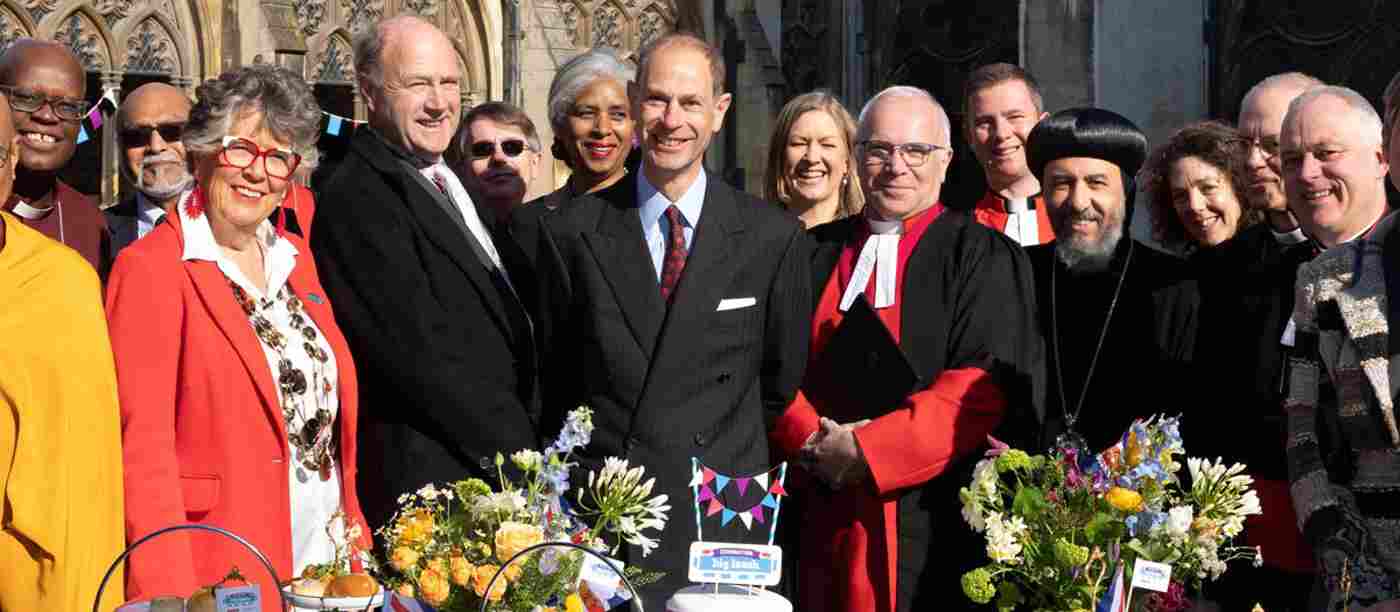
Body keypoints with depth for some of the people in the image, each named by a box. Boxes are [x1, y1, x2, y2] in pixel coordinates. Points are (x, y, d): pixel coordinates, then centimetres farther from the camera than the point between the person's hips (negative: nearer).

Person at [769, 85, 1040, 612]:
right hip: (822, 522, 3)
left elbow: (984, 385, -9)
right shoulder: (816, 253, 13)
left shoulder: (983, 258, 1)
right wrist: (812, 443, -12)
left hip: (928, 524, -3)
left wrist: (864, 451, -14)